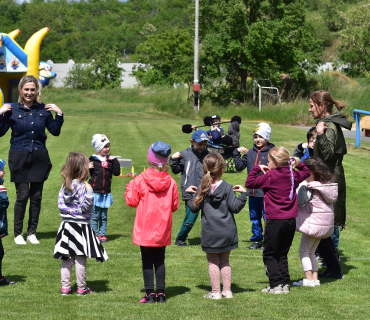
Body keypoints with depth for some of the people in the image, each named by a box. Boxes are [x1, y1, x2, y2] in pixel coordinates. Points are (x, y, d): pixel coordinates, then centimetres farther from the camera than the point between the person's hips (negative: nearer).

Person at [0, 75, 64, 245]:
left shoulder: (43, 110, 5)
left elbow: (55, 131, 11)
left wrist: (59, 114, 0)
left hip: (39, 158, 3)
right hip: (19, 158, -3)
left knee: (36, 196, 5)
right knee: (22, 195, -4)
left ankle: (32, 232, 16)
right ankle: (18, 233, 7)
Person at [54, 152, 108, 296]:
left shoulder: (64, 185, 4)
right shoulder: (80, 186, -16)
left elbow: (61, 204, 5)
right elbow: (86, 206, -17)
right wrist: (89, 192, -19)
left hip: (67, 224, 7)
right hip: (81, 226, -7)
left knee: (67, 258, 11)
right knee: (80, 259, 2)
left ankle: (65, 287, 13)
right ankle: (81, 288, 9)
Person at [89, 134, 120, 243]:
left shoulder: (110, 160, 8)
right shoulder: (92, 160, -4)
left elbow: (116, 172, 2)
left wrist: (115, 161, -4)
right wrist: (87, 168, -21)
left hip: (106, 193, 4)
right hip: (95, 192, -4)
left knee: (104, 216, 8)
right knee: (95, 215, -2)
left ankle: (102, 234, 15)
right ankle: (94, 235, 6)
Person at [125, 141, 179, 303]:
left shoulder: (140, 180, -10)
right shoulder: (171, 182, -3)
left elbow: (131, 201, -4)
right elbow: (174, 205, 4)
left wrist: (130, 188, 12)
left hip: (145, 229, -2)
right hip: (163, 230, 2)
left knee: (147, 261, 4)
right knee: (160, 261, 12)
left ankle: (150, 293, 1)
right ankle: (161, 293, 10)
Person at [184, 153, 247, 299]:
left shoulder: (201, 189, -4)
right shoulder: (227, 188, -8)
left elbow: (194, 207, 2)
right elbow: (235, 208, -9)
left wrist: (188, 194, 15)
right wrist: (243, 194, -2)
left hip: (209, 233, 0)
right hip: (227, 232, 0)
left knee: (213, 262, 9)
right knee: (225, 260, 15)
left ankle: (215, 292, 8)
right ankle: (227, 290, 16)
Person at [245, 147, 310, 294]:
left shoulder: (270, 176, -12)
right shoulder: (294, 175, 6)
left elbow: (249, 183, -10)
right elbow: (307, 172, 28)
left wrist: (257, 169, 1)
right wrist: (298, 163, 21)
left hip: (275, 221, -6)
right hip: (291, 220, 6)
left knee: (270, 255, 4)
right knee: (283, 254, 15)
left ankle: (276, 284, -4)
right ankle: (285, 283, 10)